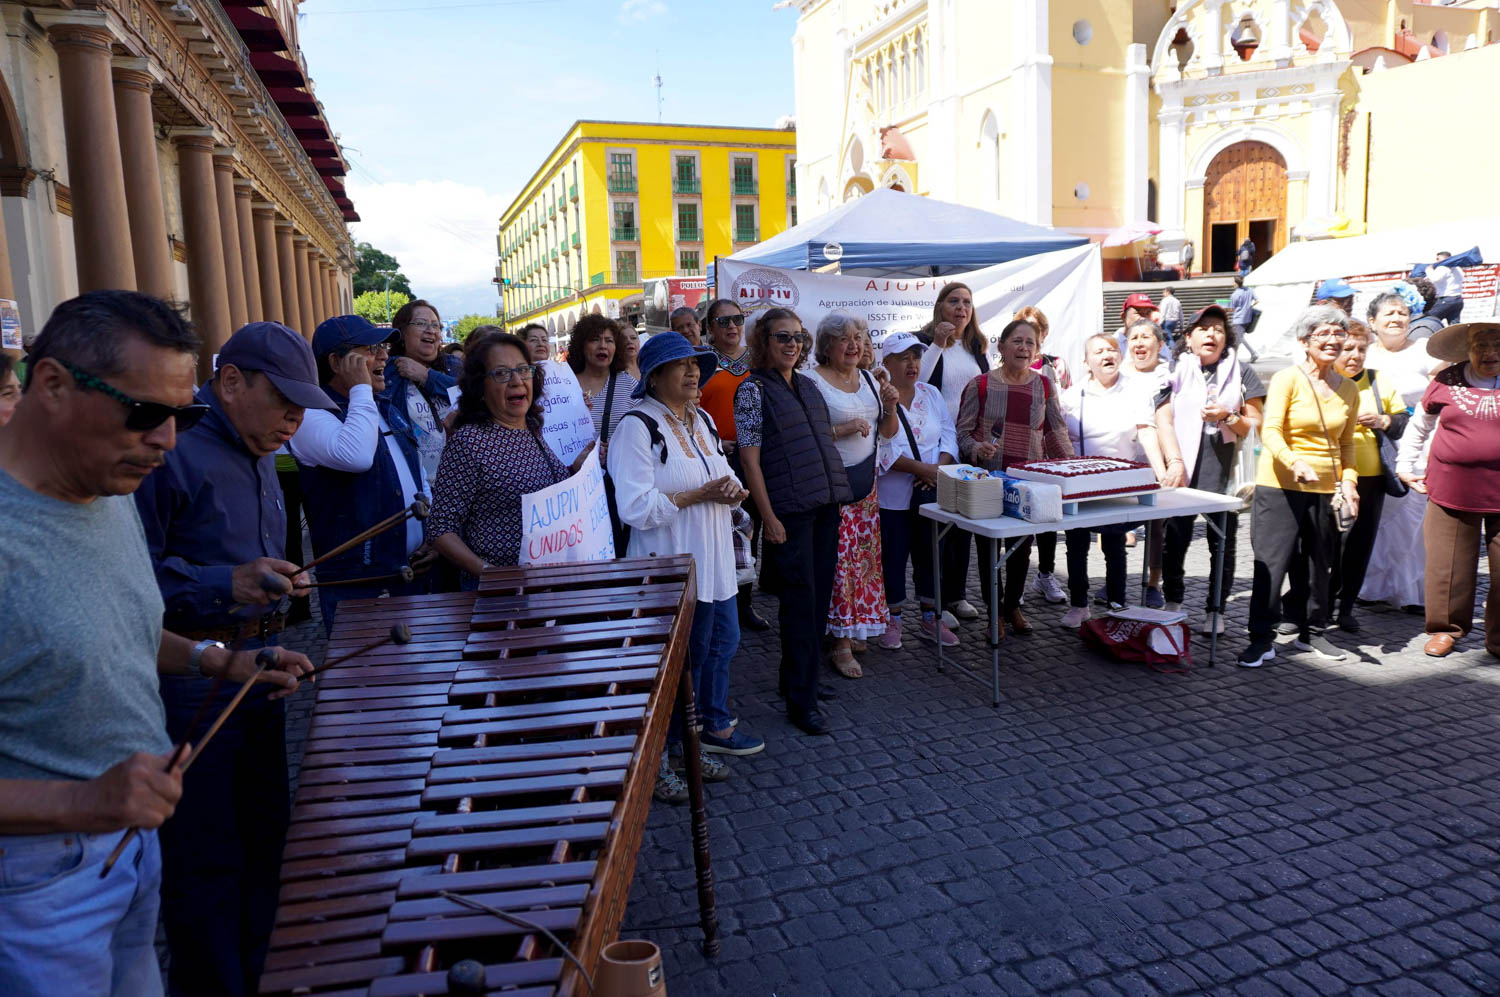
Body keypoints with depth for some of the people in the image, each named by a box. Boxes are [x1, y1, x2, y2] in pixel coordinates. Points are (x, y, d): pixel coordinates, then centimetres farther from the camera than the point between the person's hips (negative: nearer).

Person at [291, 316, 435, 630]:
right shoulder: (311, 415, -11)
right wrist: (361, 388, -20)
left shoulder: (388, 406, 13)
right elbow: (356, 457, -32)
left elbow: (420, 475, 20)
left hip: (414, 571, 8)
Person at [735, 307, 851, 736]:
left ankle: (798, 678, 28)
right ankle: (801, 701, 6)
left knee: (818, 596, 12)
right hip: (790, 510, -7)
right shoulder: (753, 389, -6)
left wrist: (836, 492, 14)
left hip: (826, 504, 7)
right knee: (800, 601, -3)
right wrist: (769, 518, -15)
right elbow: (750, 459, -10)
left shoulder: (808, 385, 14)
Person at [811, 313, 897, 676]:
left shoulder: (869, 379, 13)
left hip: (865, 482, 7)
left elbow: (887, 432, 18)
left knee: (864, 554, 8)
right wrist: (844, 428, -21)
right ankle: (840, 643, 1)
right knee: (838, 558, -7)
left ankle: (853, 629, 21)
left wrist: (890, 407, -1)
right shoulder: (814, 382, -9)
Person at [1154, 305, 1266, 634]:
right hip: (1182, 470, 0)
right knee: (1174, 539, -1)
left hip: (1225, 471, 1)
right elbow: (1163, 421, 2)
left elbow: (1256, 423, 10)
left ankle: (1216, 610, 12)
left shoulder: (1240, 372, 13)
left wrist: (1226, 417, -11)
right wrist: (1175, 464, -10)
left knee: (1222, 542, 1)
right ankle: (1173, 602, 17)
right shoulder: (1175, 371, 11)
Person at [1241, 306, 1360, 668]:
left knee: (1319, 563, 14)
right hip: (1280, 486, -5)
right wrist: (1295, 462, -34)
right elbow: (1270, 431, -17)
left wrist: (1348, 479, 1)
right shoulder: (1287, 379, -7)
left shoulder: (1348, 389, 10)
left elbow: (1346, 444, 17)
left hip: (1325, 489, 6)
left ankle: (1312, 632, 29)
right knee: (1271, 563, -6)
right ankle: (1262, 638, 2)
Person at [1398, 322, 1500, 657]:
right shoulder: (1447, 381, 4)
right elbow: (1419, 425, 18)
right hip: (1451, 490, 0)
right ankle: (1445, 628, 23)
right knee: (1447, 564, 6)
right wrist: (1405, 466, 15)